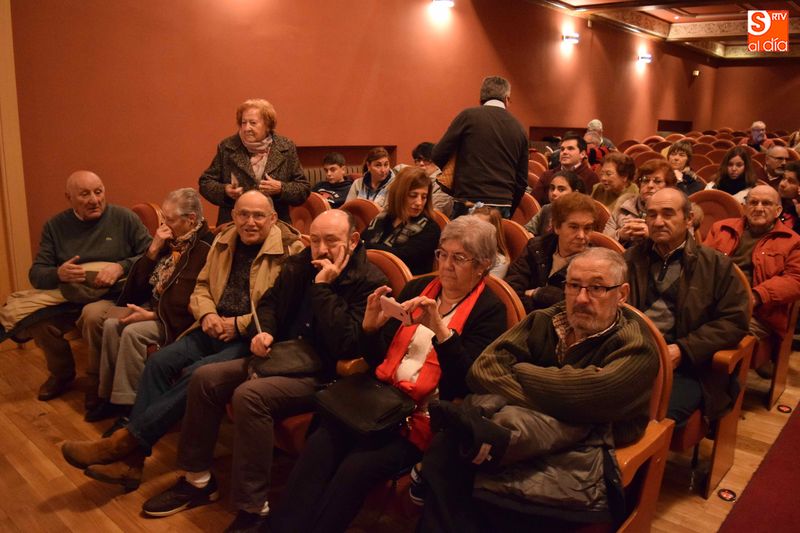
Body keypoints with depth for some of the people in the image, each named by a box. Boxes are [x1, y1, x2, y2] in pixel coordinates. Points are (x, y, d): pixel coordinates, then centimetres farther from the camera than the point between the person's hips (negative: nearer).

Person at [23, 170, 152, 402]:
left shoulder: (124, 218, -2)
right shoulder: (55, 226, 7)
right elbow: (35, 274, 5)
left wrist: (121, 267, -21)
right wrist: (58, 274, -18)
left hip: (114, 296, -4)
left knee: (93, 315, -35)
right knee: (33, 318, -22)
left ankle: (98, 382, -6)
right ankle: (61, 374, 10)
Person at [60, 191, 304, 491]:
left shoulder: (290, 250, -9)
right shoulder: (224, 241, 13)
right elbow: (202, 286, 20)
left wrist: (239, 325, -17)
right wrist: (207, 313, -3)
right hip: (214, 329, 7)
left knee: (197, 373, -28)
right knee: (160, 361, -13)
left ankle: (125, 440, -14)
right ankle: (132, 458, -10)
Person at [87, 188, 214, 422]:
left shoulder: (205, 248, -18)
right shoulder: (172, 240, 7)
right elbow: (140, 280, 9)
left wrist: (153, 315, -17)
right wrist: (153, 249, -6)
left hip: (177, 318, -8)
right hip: (154, 305, 8)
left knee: (133, 332, -24)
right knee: (111, 325, -9)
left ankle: (126, 402, -9)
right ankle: (109, 395, 0)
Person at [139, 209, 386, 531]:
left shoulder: (370, 283, -15)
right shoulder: (300, 264, 6)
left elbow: (345, 343, -26)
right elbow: (270, 301, 20)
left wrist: (323, 287, -25)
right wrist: (263, 331, -1)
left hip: (323, 375, -8)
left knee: (249, 395, -29)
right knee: (205, 378, -3)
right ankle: (198, 480, 12)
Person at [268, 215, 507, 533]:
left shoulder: (489, 311, -1)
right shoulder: (418, 287, 12)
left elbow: (464, 383, -14)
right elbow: (378, 360, 13)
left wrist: (440, 330, -26)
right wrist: (371, 327, -7)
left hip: (424, 415, -4)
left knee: (356, 468, -26)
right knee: (318, 446, -20)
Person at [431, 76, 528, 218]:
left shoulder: (468, 116, -2)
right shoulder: (519, 129, 9)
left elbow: (437, 156, -1)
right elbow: (522, 181, 13)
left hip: (468, 205, -3)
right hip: (502, 208, 4)